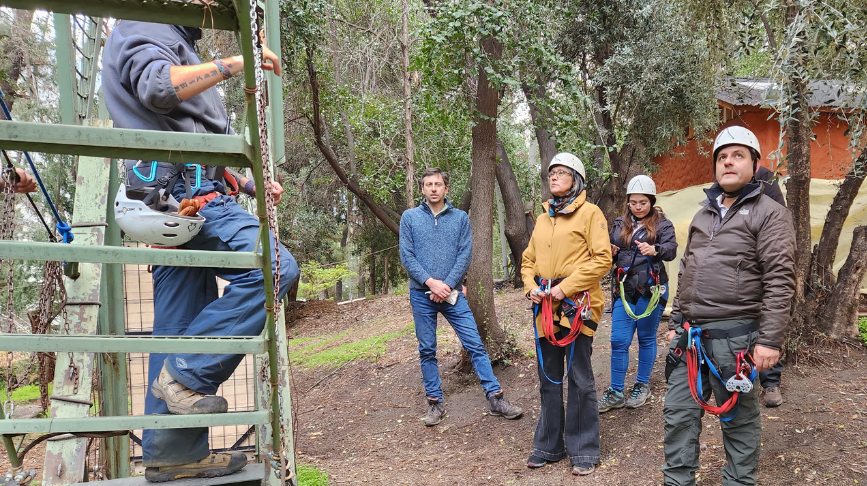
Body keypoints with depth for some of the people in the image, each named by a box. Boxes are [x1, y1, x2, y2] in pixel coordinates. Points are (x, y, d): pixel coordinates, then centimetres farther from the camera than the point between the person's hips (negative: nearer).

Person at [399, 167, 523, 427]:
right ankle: (435, 402, 18)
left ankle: (496, 398, 3)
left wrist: (447, 285, -12)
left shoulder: (460, 218, 6)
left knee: (475, 345, -3)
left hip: (452, 293, 0)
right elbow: (407, 256, -2)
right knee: (427, 350, 6)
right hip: (422, 294, 0)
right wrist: (430, 282, -13)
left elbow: (465, 255, -1)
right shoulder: (410, 217, 4)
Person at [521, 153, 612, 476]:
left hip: (576, 306, -6)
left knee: (580, 379, 1)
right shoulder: (543, 218, 16)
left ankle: (583, 450, 15)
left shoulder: (589, 213, -4)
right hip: (546, 307, 6)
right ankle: (549, 445, 26)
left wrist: (566, 286, -16)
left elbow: (602, 258, -12)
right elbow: (528, 259, 20)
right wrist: (531, 287, 0)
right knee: (548, 379, 13)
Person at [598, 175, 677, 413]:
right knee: (618, 341, 1)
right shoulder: (619, 224, 11)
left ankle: (642, 386, 26)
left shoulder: (662, 224, -1)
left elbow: (671, 250, -16)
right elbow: (610, 252, 16)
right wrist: (610, 252, -8)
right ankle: (616, 393, 10)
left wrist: (655, 250, -38)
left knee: (646, 338, 9)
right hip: (624, 290, 3)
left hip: (651, 290, -3)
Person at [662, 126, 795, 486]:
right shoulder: (703, 215, 17)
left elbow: (780, 281, -11)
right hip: (690, 335, 7)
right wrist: (676, 322, 18)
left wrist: (770, 339, -16)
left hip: (734, 336, -6)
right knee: (679, 413, 10)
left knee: (738, 419, 8)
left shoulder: (769, 213, -4)